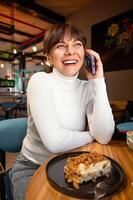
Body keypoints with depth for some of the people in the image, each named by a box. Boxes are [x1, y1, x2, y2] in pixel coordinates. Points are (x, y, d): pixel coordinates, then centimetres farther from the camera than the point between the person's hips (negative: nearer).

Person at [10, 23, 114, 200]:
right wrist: (91, 135, -12)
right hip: (32, 167, -3)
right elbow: (54, 142, -27)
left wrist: (98, 81, -19)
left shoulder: (88, 88, -6)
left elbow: (104, 136, -19)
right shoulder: (40, 81, -17)